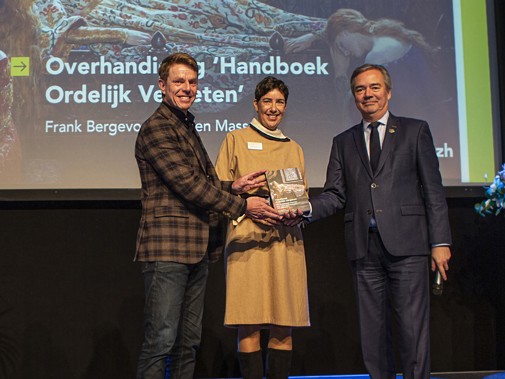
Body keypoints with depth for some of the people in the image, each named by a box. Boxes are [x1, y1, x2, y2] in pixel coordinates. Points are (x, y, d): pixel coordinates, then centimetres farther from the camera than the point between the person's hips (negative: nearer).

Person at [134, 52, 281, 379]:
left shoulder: (187, 127, 23)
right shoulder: (157, 128, -8)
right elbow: (188, 185, -14)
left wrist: (233, 187, 5)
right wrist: (243, 207, -10)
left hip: (196, 248, 9)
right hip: (169, 246, -9)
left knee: (189, 340, 11)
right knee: (161, 340, -8)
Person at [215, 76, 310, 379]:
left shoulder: (294, 149, 21)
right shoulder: (236, 140, 11)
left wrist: (297, 209, -1)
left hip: (286, 240, 3)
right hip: (247, 239, -3)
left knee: (284, 326, -1)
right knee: (249, 324, -8)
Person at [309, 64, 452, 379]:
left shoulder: (415, 131, 10)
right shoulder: (343, 142, 18)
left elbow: (433, 190, 4)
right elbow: (336, 195, 10)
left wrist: (440, 241, -4)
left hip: (406, 245, -3)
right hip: (365, 248, 3)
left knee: (413, 328, -5)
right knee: (373, 331, 5)